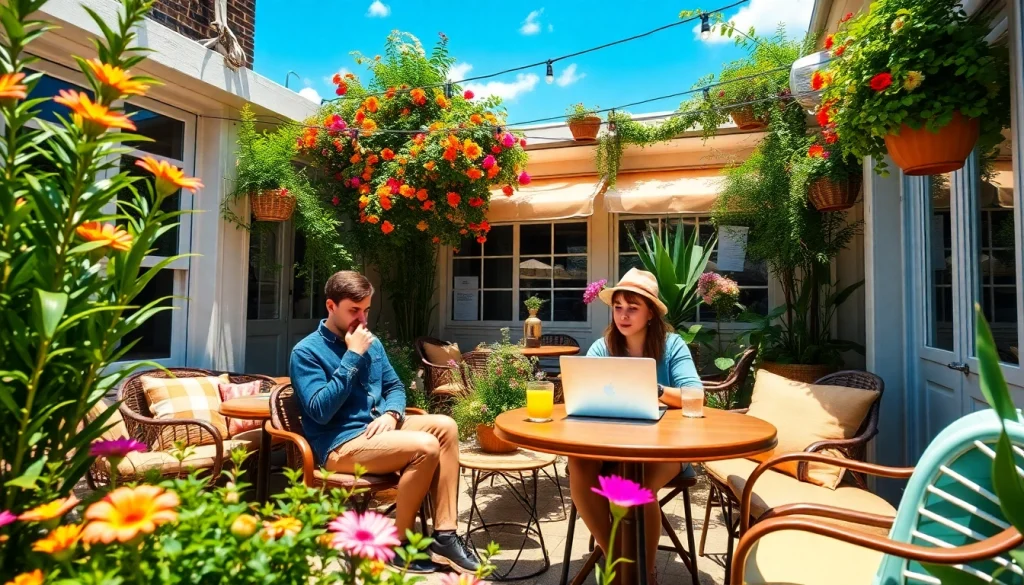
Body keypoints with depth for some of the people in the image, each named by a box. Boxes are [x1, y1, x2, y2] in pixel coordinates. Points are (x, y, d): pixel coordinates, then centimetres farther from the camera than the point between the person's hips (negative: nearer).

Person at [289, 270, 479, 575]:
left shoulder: (371, 342, 12)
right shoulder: (306, 352, -9)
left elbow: (395, 387, 18)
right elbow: (321, 410, -20)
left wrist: (391, 414, -6)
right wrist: (352, 356, -19)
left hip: (376, 429, 7)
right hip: (339, 444, -7)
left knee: (445, 426, -15)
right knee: (426, 446, -27)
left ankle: (444, 534, -12)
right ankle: (399, 543, -8)